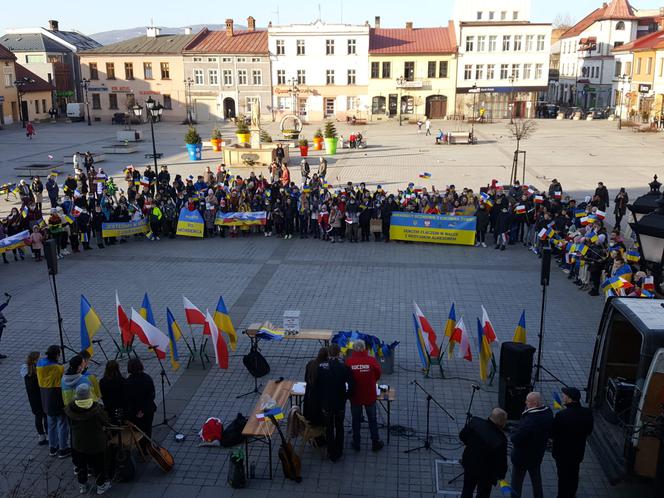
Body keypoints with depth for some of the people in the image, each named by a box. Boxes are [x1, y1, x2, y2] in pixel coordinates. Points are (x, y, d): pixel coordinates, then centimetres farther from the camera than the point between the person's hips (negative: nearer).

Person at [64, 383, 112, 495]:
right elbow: (106, 421, -15)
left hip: (78, 443, 3)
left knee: (81, 465, 22)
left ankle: (82, 486, 36)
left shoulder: (70, 408, -18)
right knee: (99, 464, 16)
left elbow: (70, 423, 1)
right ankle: (101, 485, 30)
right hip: (96, 443, -3)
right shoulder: (96, 408, -30)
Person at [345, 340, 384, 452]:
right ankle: (375, 443, 27)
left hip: (355, 396, 0)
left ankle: (356, 444, 28)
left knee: (356, 420, 16)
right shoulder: (371, 360, -16)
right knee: (372, 420, 16)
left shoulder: (349, 362, -17)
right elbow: (378, 375, -3)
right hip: (370, 396, 0)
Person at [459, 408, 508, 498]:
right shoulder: (500, 440, -33)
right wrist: (501, 477, -3)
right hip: (486, 471, -4)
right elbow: (502, 460, -21)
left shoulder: (475, 421, -20)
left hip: (469, 463, 4)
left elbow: (462, 436, -5)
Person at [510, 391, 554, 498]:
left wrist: (513, 435, -12)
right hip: (538, 454, 8)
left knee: (517, 482, 12)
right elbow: (550, 433, 4)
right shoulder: (548, 413, -11)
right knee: (536, 479, 28)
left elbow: (516, 438, -32)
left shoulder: (530, 420, -37)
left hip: (522, 456, -7)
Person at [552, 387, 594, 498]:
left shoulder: (561, 415, -32)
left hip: (563, 452, -5)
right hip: (578, 451, 5)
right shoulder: (587, 413, -15)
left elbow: (553, 434, -21)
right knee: (574, 475, 26)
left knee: (563, 477, 14)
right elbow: (589, 431, -1)